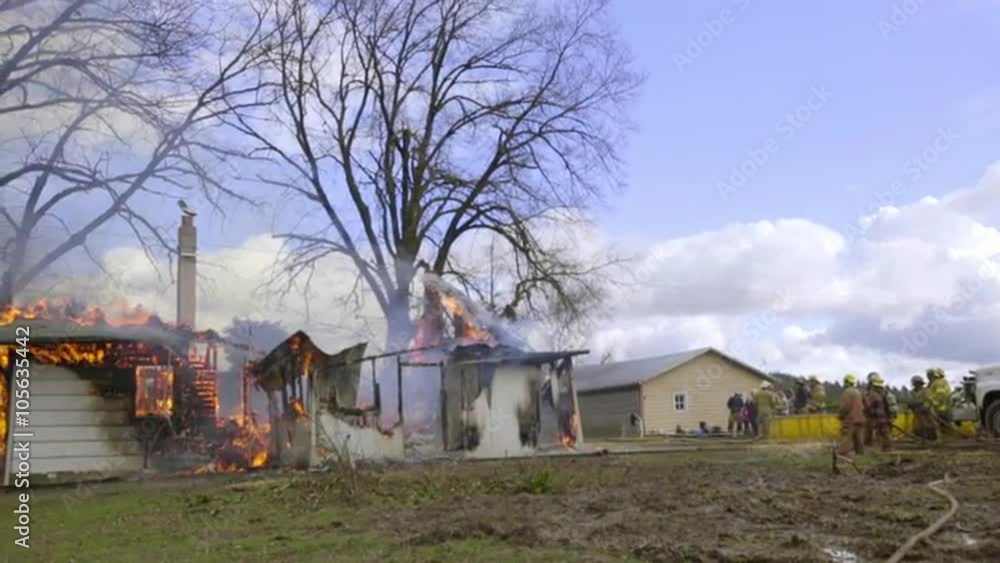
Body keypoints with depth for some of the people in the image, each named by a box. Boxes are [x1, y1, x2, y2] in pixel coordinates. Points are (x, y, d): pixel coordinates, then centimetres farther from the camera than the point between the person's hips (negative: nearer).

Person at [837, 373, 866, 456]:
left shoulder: (847, 392, -11)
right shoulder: (858, 393, 17)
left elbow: (845, 407, -17)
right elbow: (863, 407, 20)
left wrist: (840, 415, -4)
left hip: (850, 420, -8)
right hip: (859, 419, 8)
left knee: (846, 440, -12)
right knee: (859, 439, 12)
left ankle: (842, 455, -17)